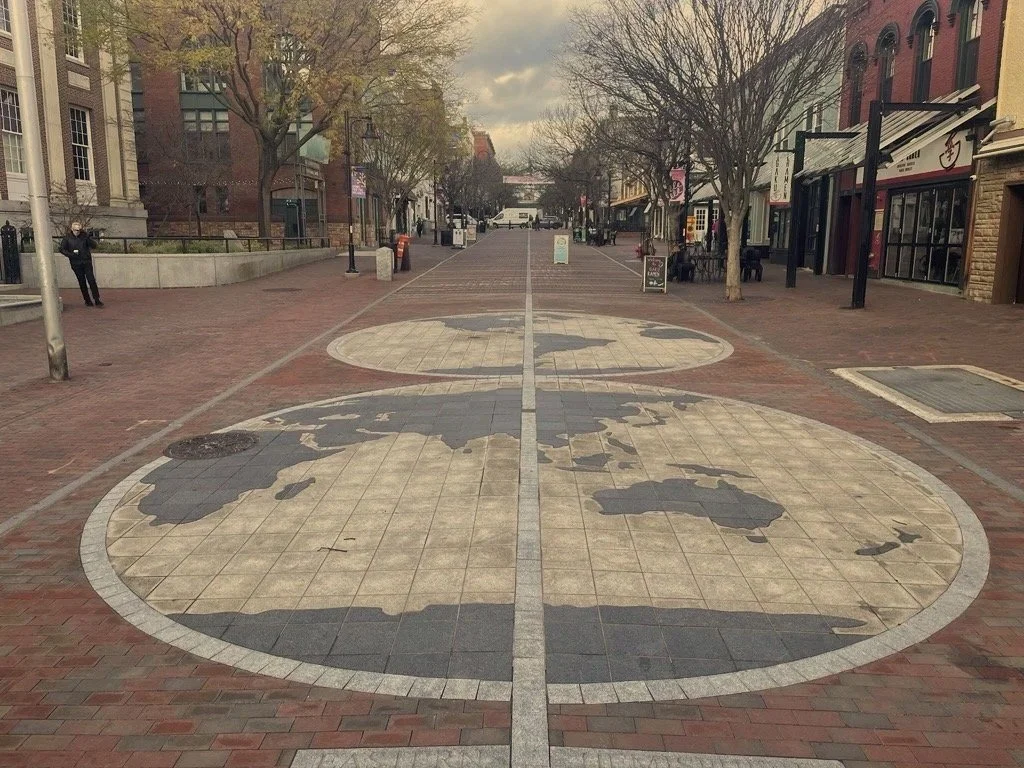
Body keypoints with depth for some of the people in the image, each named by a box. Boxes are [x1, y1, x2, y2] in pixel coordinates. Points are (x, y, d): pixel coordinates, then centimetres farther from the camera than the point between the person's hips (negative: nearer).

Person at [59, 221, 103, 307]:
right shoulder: (67, 237, 0)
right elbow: (62, 249, 3)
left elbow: (94, 245, -7)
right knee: (82, 282, 6)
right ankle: (87, 301, 13)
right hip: (76, 264, 1)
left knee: (91, 280, -10)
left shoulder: (85, 235, -1)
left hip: (87, 262, -1)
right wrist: (70, 254, -14)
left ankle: (97, 300, -8)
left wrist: (88, 237, -22)